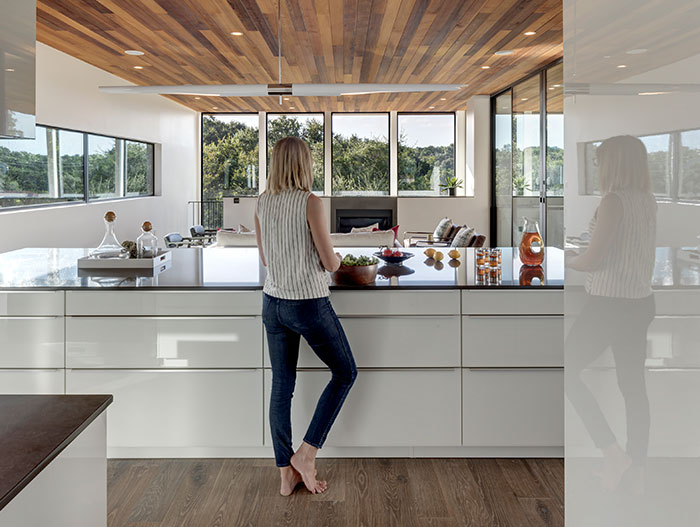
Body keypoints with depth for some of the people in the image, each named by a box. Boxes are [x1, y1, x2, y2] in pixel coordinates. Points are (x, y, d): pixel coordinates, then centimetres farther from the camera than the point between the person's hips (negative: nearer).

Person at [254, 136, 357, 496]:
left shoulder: (261, 203, 3)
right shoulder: (310, 203, -15)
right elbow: (331, 263, -12)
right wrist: (336, 257, 10)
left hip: (273, 303, 6)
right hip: (309, 304, -6)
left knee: (281, 385, 11)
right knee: (345, 372, 14)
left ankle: (287, 474, 19)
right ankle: (306, 454, 10)